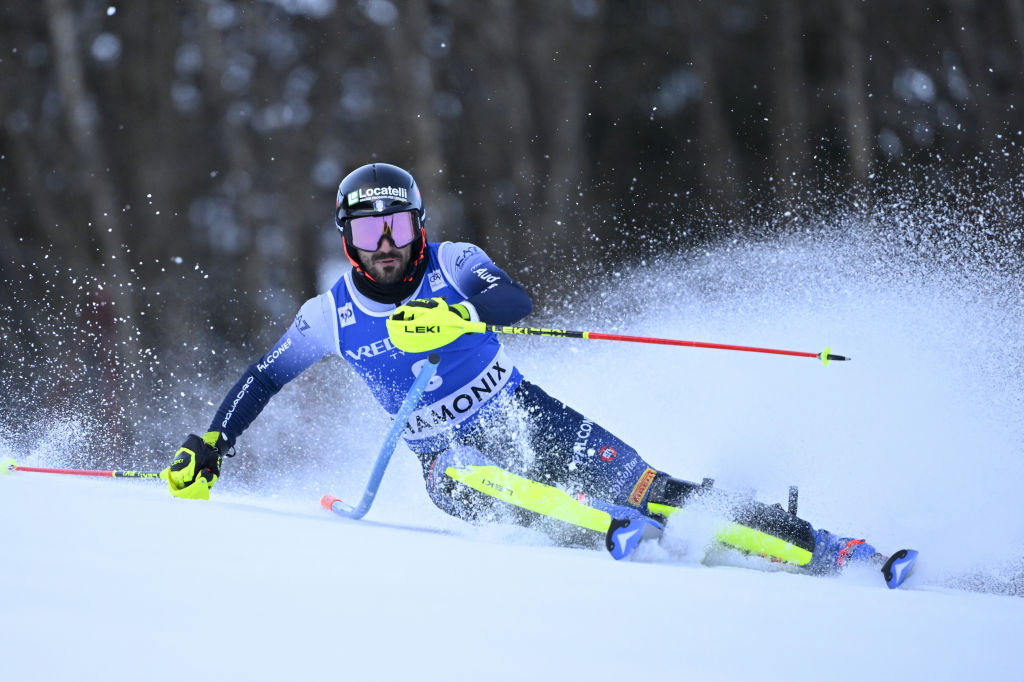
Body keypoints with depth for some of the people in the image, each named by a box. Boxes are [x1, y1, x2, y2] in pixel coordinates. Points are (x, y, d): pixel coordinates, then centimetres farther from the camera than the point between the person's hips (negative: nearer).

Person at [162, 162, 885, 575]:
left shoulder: (451, 265, -10)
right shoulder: (331, 316, -3)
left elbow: (515, 301, -30)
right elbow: (262, 377, 8)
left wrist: (457, 315, -49)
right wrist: (209, 446, -2)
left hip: (527, 416, -1)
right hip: (449, 452, 1)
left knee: (646, 489, -17)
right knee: (464, 476, -38)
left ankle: (825, 550, -16)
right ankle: (617, 536, -49)